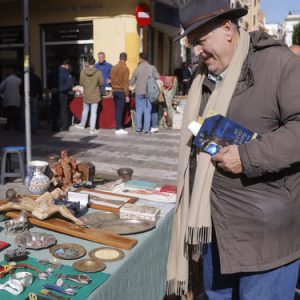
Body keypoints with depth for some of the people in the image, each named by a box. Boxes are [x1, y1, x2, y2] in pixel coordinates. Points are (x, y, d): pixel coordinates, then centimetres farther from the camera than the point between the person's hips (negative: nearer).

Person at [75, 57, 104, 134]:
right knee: (93, 111, 3)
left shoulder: (83, 72, -9)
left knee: (85, 110, 20)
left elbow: (81, 82, -1)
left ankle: (82, 125, 37)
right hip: (95, 95, -2)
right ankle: (92, 129, 3)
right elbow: (101, 82, -6)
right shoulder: (98, 73, -14)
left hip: (86, 95, 3)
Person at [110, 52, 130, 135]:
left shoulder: (114, 67, 9)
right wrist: (127, 95, -10)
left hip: (114, 90, 6)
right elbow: (126, 82, -12)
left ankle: (119, 127, 15)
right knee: (119, 110, -6)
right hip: (121, 91, -6)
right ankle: (118, 129, -5)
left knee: (117, 110, 10)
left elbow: (111, 79, 13)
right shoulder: (125, 68, -10)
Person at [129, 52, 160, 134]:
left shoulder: (137, 69, -4)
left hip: (139, 92, 0)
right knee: (148, 111, 5)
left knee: (139, 111, 8)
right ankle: (146, 129, 4)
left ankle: (138, 129, 8)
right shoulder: (152, 68, -3)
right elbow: (157, 77, -4)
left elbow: (131, 82, 0)